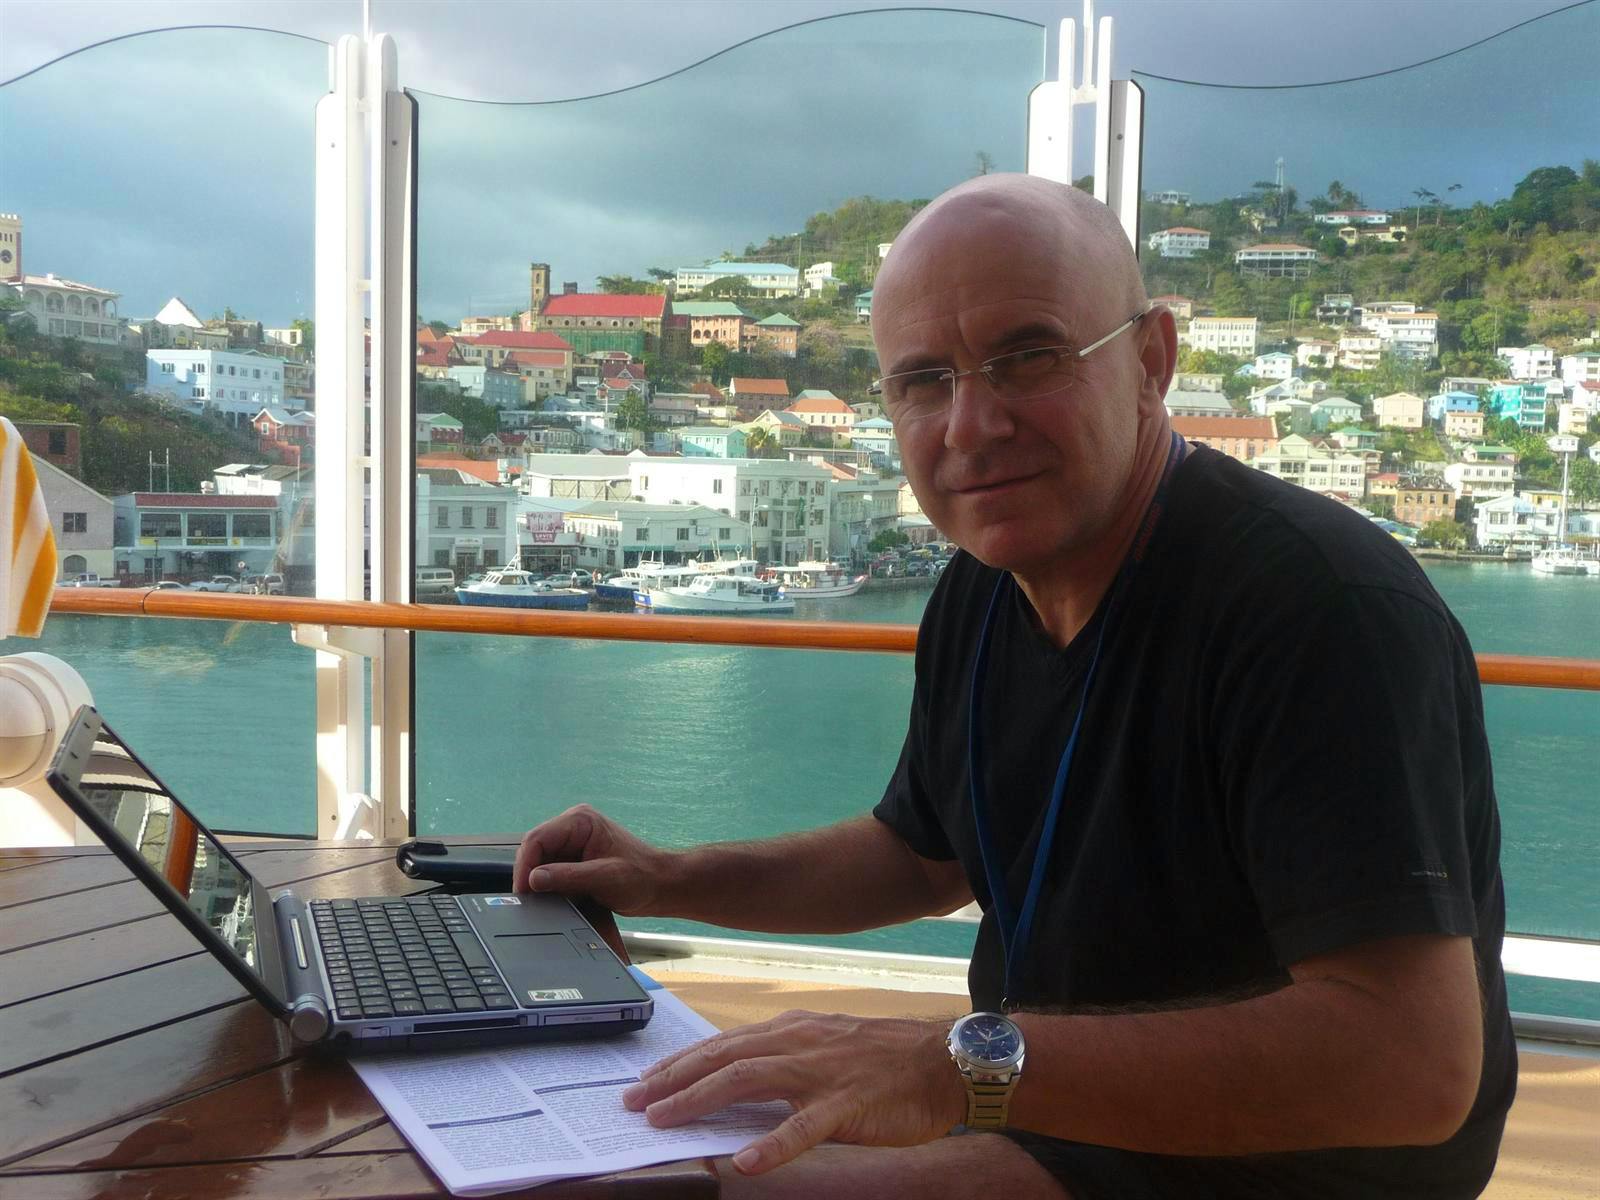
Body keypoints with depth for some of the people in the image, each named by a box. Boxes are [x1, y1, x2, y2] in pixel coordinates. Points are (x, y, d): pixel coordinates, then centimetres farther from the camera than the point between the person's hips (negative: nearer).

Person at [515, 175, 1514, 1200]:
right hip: (1056, 1110, 8)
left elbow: (1414, 1057, -35)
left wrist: (969, 1062, -39)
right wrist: (670, 880, 4)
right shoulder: (982, 590, 1)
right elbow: (925, 856, 17)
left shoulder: (1323, 605, -27)